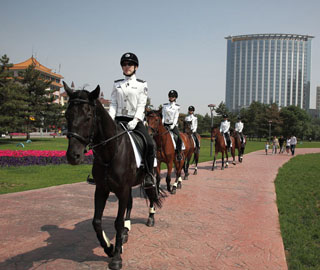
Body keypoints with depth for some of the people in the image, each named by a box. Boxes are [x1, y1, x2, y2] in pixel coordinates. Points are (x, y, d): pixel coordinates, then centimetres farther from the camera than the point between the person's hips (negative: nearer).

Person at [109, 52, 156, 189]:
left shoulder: (142, 84, 6)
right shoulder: (117, 84, 13)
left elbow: (141, 105, -3)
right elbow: (113, 104, 8)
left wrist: (135, 121, -19)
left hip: (135, 120, -3)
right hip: (119, 120, 3)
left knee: (149, 144, -25)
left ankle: (149, 175, -14)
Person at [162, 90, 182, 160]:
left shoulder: (177, 107, 4)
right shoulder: (165, 105, 10)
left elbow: (176, 117, -3)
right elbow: (163, 116, 7)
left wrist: (173, 125, -15)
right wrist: (162, 124, -5)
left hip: (173, 125, -2)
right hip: (165, 124, 2)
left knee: (179, 138, -21)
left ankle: (178, 153, -8)